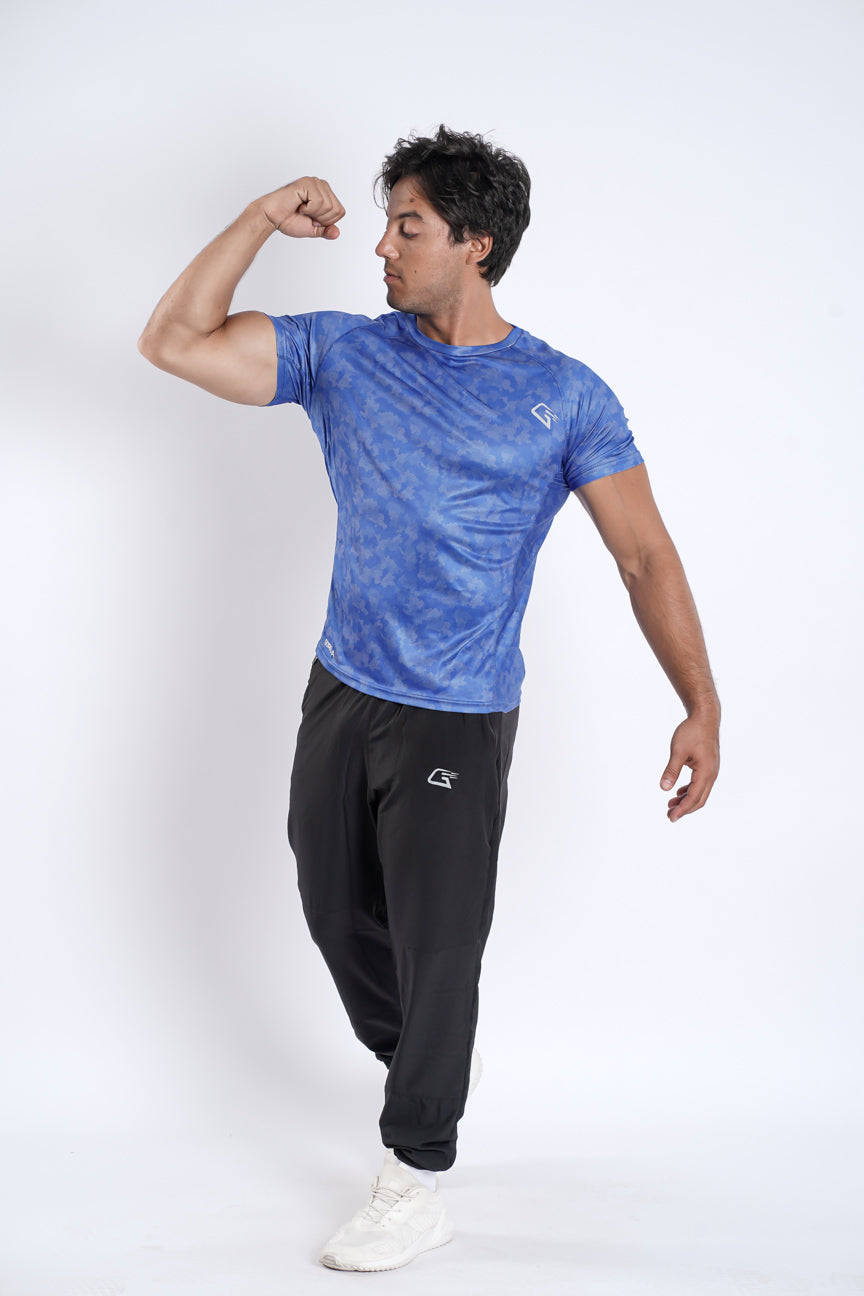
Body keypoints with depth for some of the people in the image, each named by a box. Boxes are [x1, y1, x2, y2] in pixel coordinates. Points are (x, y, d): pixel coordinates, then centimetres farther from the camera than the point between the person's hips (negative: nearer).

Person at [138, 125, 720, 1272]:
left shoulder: (565, 398, -7)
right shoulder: (343, 355, 2)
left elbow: (645, 556, -7)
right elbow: (174, 343, -2)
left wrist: (701, 705, -15)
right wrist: (262, 220, -8)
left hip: (458, 725, -5)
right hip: (340, 699, 5)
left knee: (437, 951, 2)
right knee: (339, 917, 18)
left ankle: (416, 1186, 20)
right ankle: (438, 1066, 45)